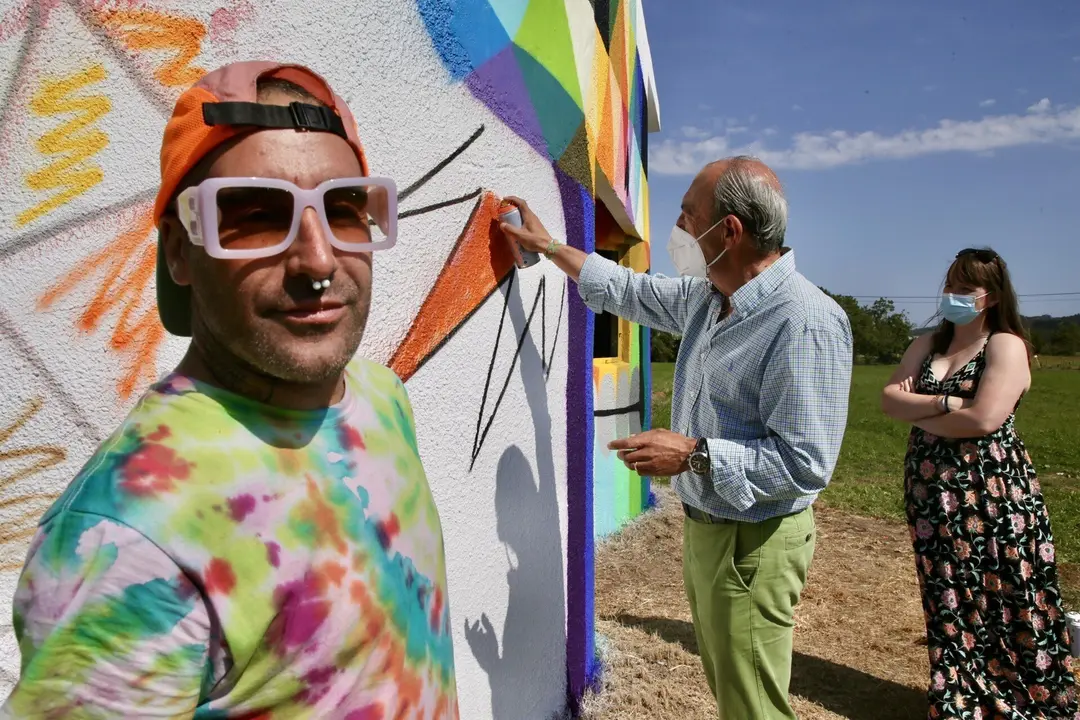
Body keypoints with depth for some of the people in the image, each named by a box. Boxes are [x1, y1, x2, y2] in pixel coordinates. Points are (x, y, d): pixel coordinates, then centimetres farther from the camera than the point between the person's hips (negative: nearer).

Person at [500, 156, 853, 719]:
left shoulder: (805, 322, -24)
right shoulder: (706, 297, 3)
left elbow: (805, 462, -26)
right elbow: (627, 291, 19)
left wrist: (693, 455, -24)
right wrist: (545, 244, 21)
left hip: (751, 545, -8)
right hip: (702, 526, 9)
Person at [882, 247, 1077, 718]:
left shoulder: (1006, 345, -7)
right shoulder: (928, 344, 11)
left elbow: (984, 419, -20)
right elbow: (889, 400, -1)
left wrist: (916, 412, -8)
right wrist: (944, 403, -16)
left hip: (993, 493, -5)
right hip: (931, 493, 6)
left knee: (1003, 605, 3)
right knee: (949, 605, 13)